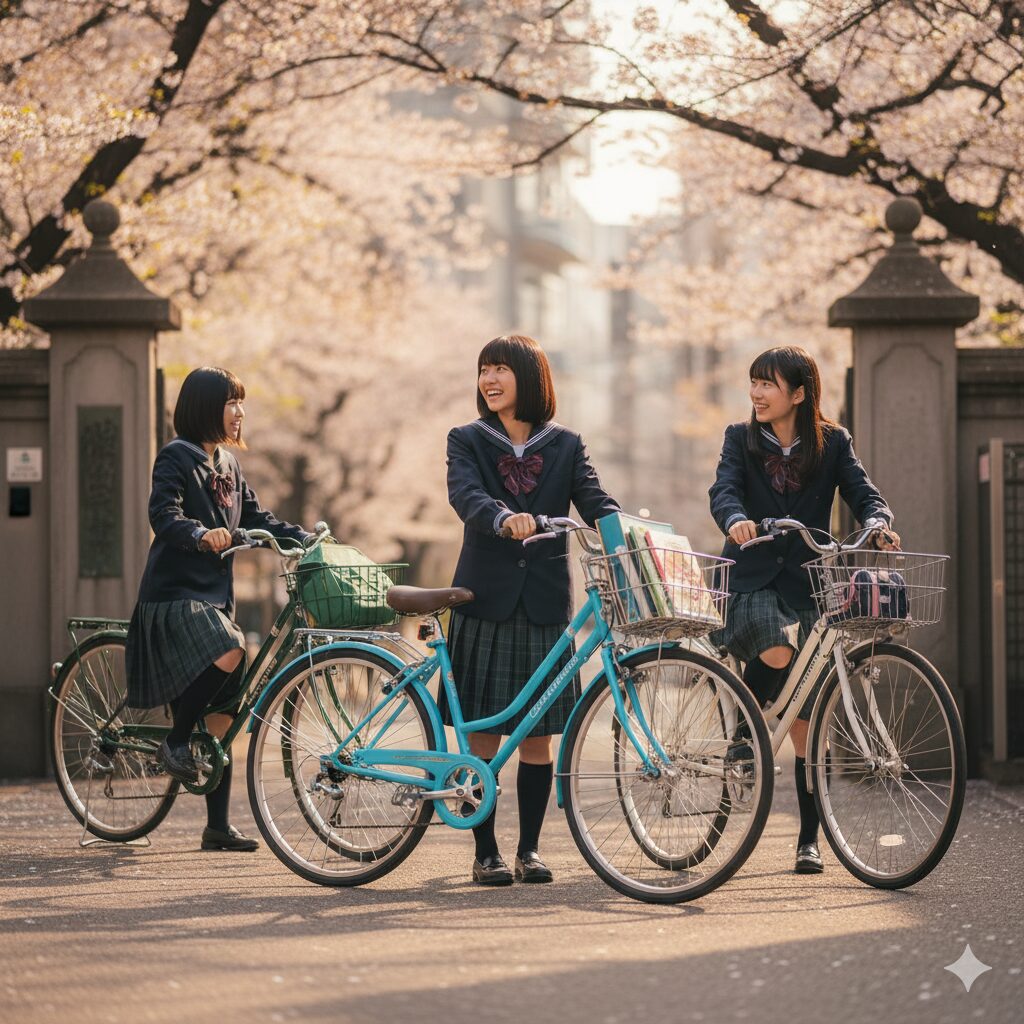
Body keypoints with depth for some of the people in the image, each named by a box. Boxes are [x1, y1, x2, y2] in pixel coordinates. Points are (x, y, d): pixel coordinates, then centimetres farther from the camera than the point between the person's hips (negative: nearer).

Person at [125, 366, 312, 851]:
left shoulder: (227, 463, 17)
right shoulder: (176, 457, -7)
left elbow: (255, 519, 20)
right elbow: (164, 516, -20)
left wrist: (305, 538, 6)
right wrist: (201, 535, -39)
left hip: (215, 594, 8)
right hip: (175, 592, -8)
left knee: (220, 715, 4)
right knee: (227, 655, -33)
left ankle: (218, 825, 7)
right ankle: (175, 743, -11)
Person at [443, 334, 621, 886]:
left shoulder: (565, 445, 9)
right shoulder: (467, 441, 3)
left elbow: (594, 500, -3)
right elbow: (465, 494, -15)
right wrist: (504, 519, -36)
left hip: (545, 602, 1)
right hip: (485, 600, -1)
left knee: (538, 734, 4)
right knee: (483, 733, -1)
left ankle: (530, 849, 13)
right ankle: (485, 852, 7)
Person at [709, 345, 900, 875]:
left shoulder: (833, 443, 6)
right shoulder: (742, 439, 5)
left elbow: (863, 492, -5)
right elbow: (723, 490, -10)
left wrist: (877, 523, -28)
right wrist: (736, 520, -33)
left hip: (807, 583, 1)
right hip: (753, 579, -1)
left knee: (806, 720, 0)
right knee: (776, 654, -34)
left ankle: (809, 840, 8)